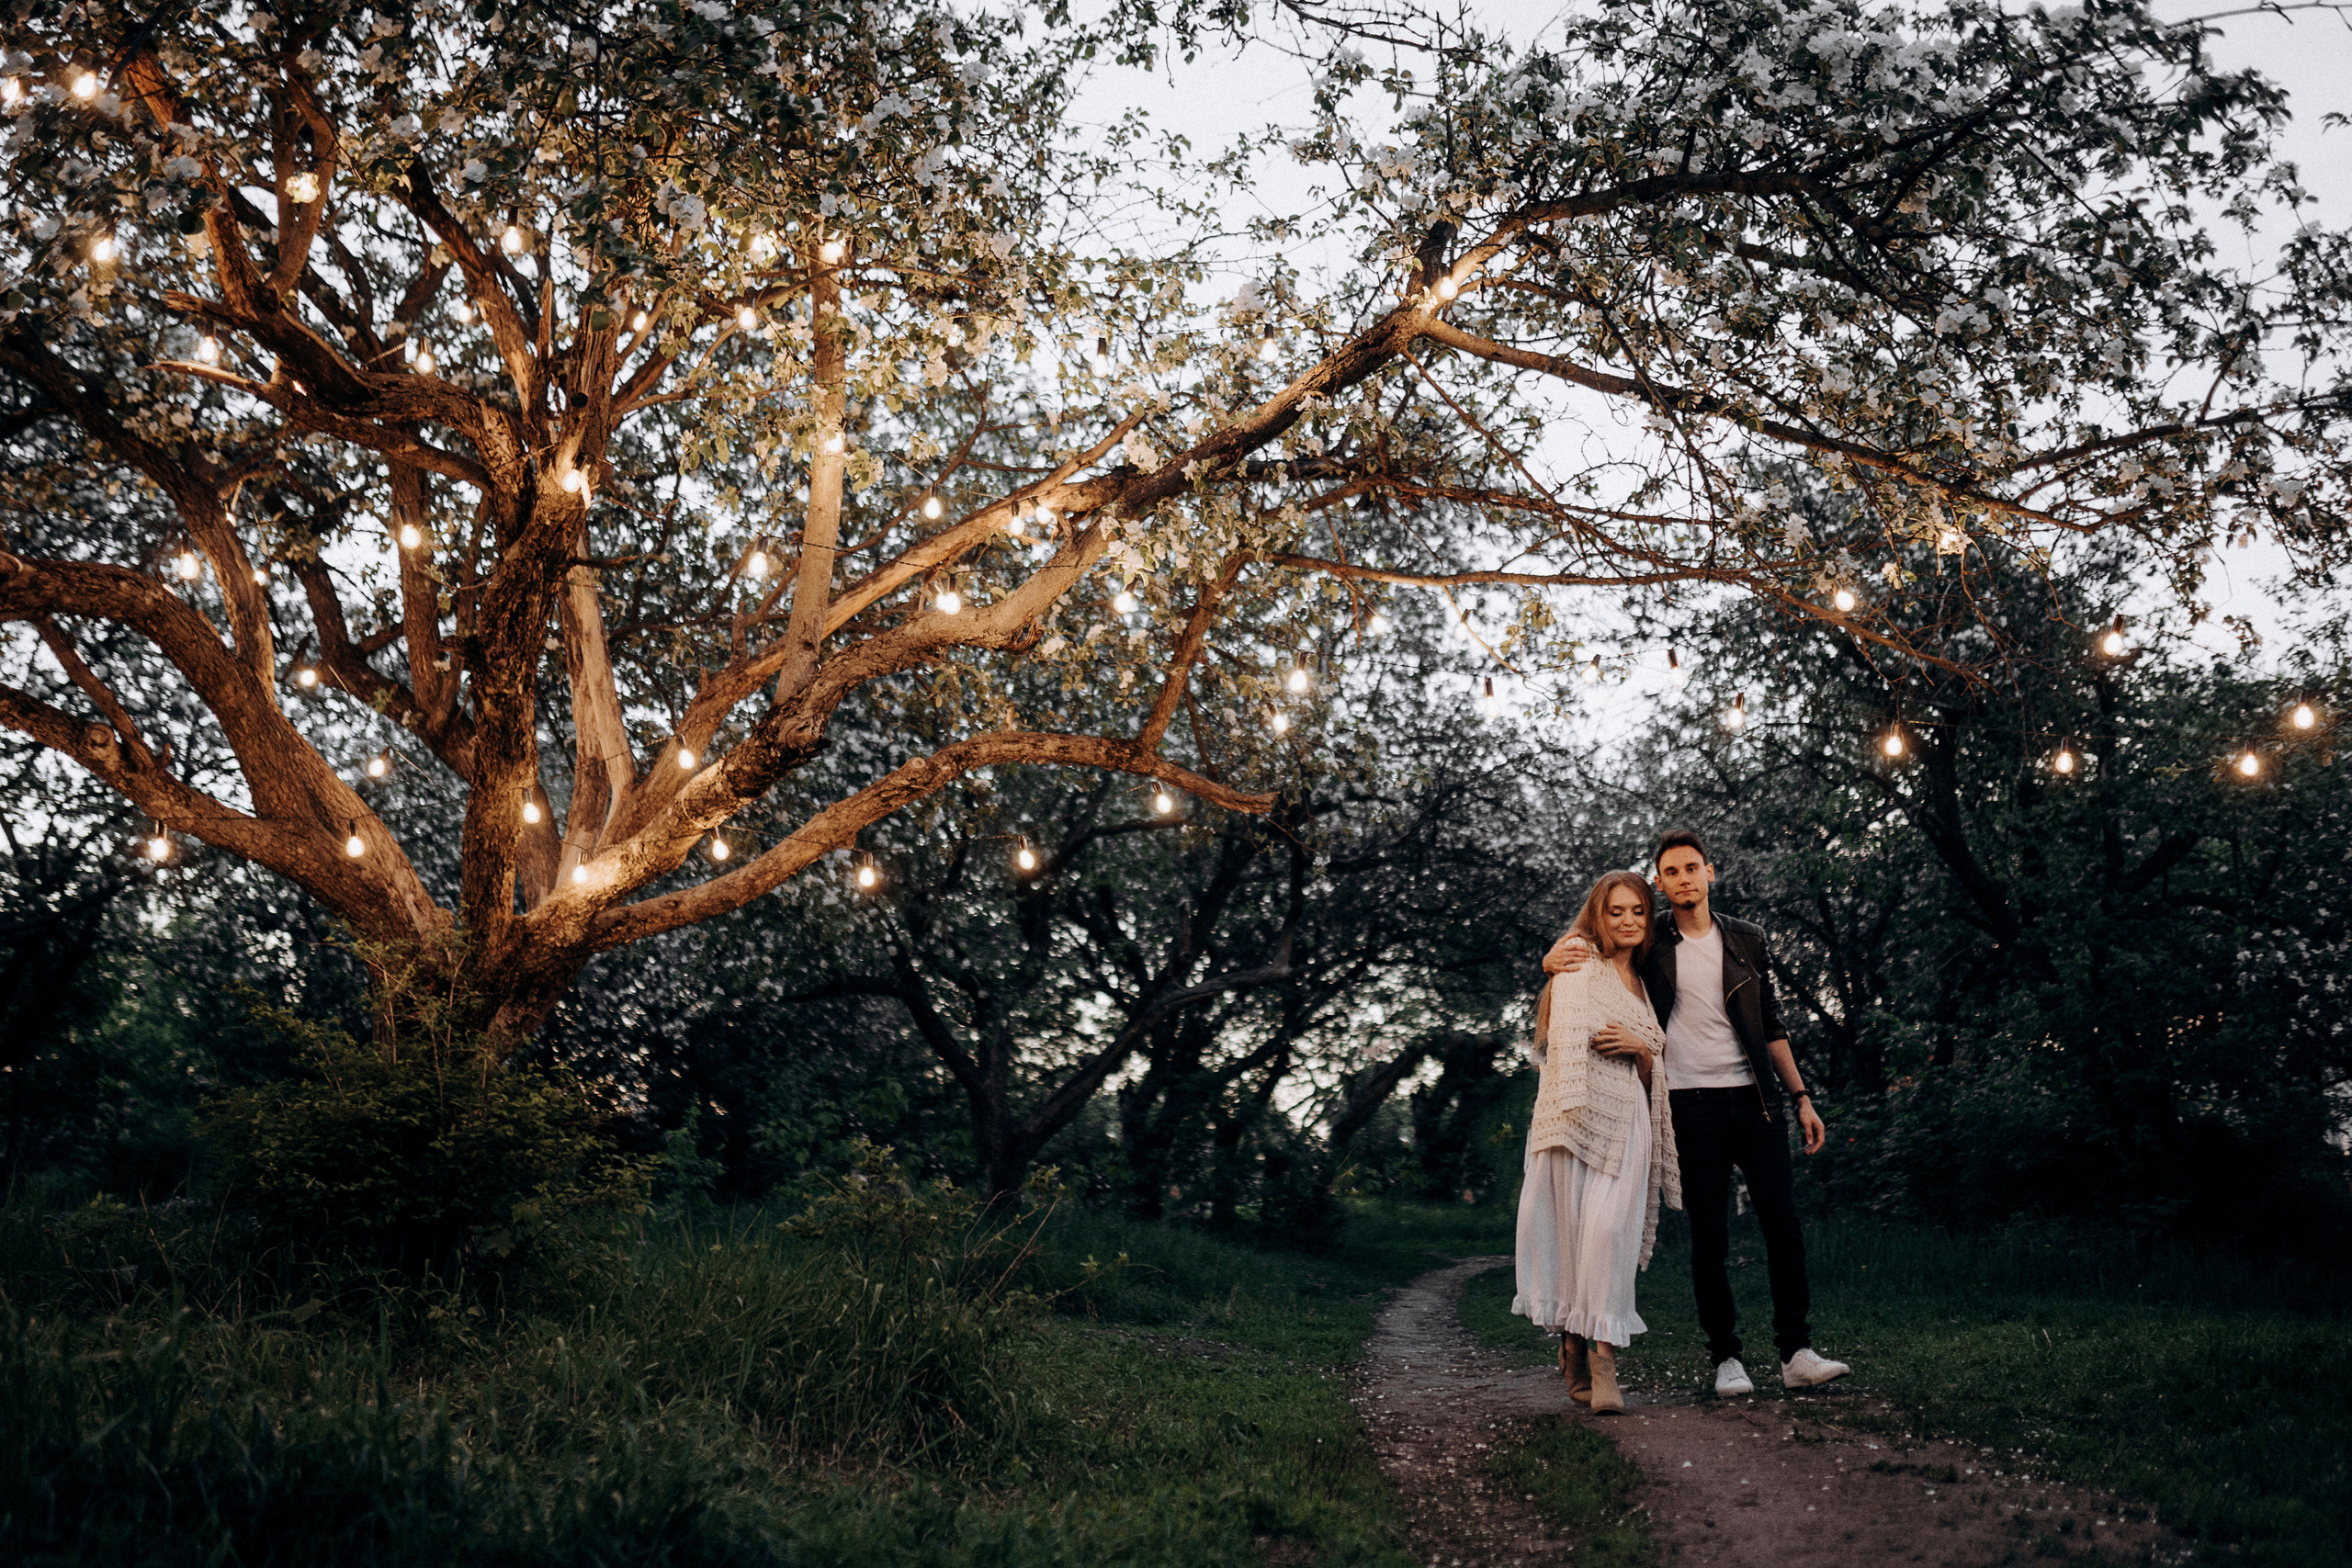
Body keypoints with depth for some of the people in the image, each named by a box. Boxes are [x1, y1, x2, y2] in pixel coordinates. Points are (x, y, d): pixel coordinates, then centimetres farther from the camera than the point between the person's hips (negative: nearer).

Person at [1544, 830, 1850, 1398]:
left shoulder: (1747, 940, 10)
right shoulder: (1650, 948, 3)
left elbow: (1771, 1025, 15)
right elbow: (1584, 954, 8)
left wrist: (1801, 1097, 11)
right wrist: (1554, 960, -17)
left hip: (1756, 1100, 2)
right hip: (1693, 1107, -2)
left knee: (1783, 1224, -3)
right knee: (1709, 1238, 0)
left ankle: (1797, 1354, 2)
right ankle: (1726, 1358, 8)